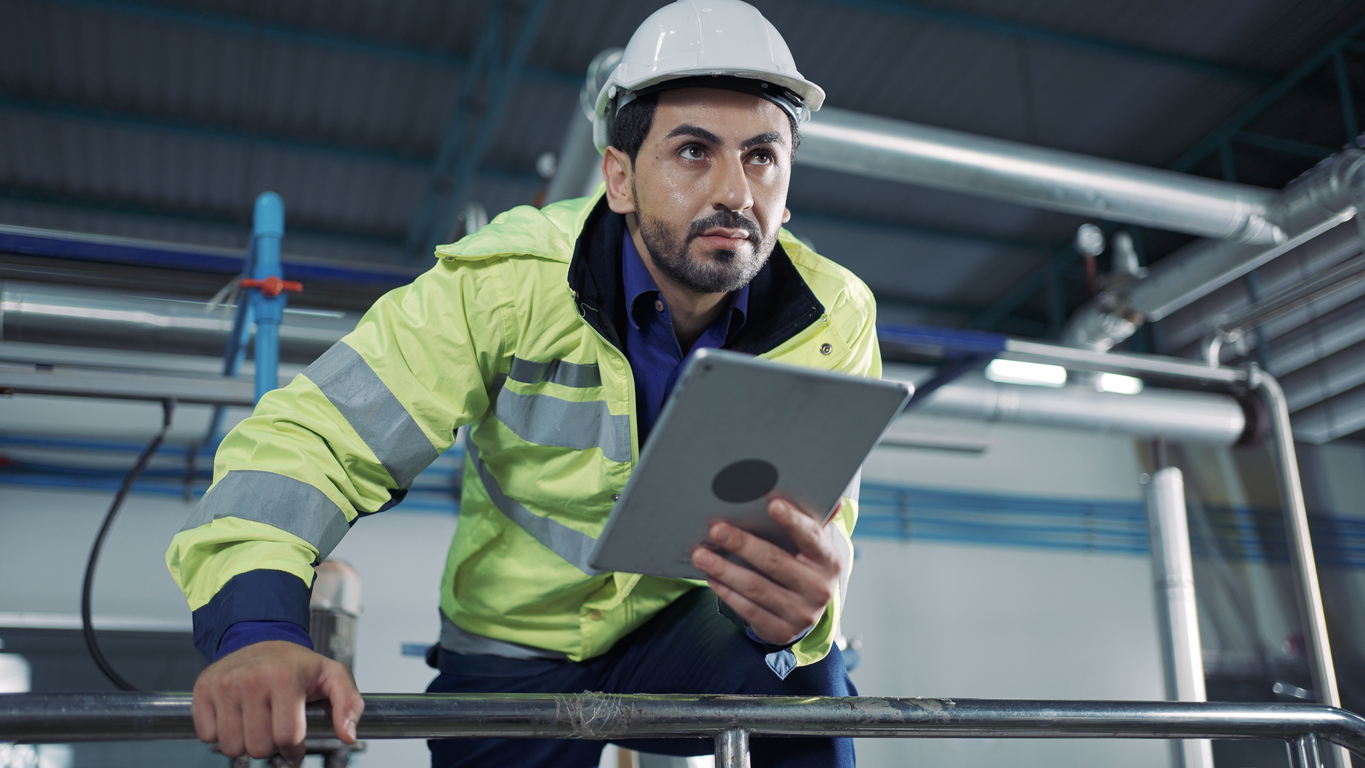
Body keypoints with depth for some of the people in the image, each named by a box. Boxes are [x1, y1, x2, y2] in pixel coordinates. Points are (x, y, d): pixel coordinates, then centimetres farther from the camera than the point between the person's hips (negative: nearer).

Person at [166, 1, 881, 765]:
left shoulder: (834, 322, -15)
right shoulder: (512, 280, -22)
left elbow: (821, 529, -19)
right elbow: (313, 435, -25)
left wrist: (807, 604, -46)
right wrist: (258, 627, -43)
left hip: (688, 640, 0)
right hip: (514, 658, 0)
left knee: (802, 667, -29)